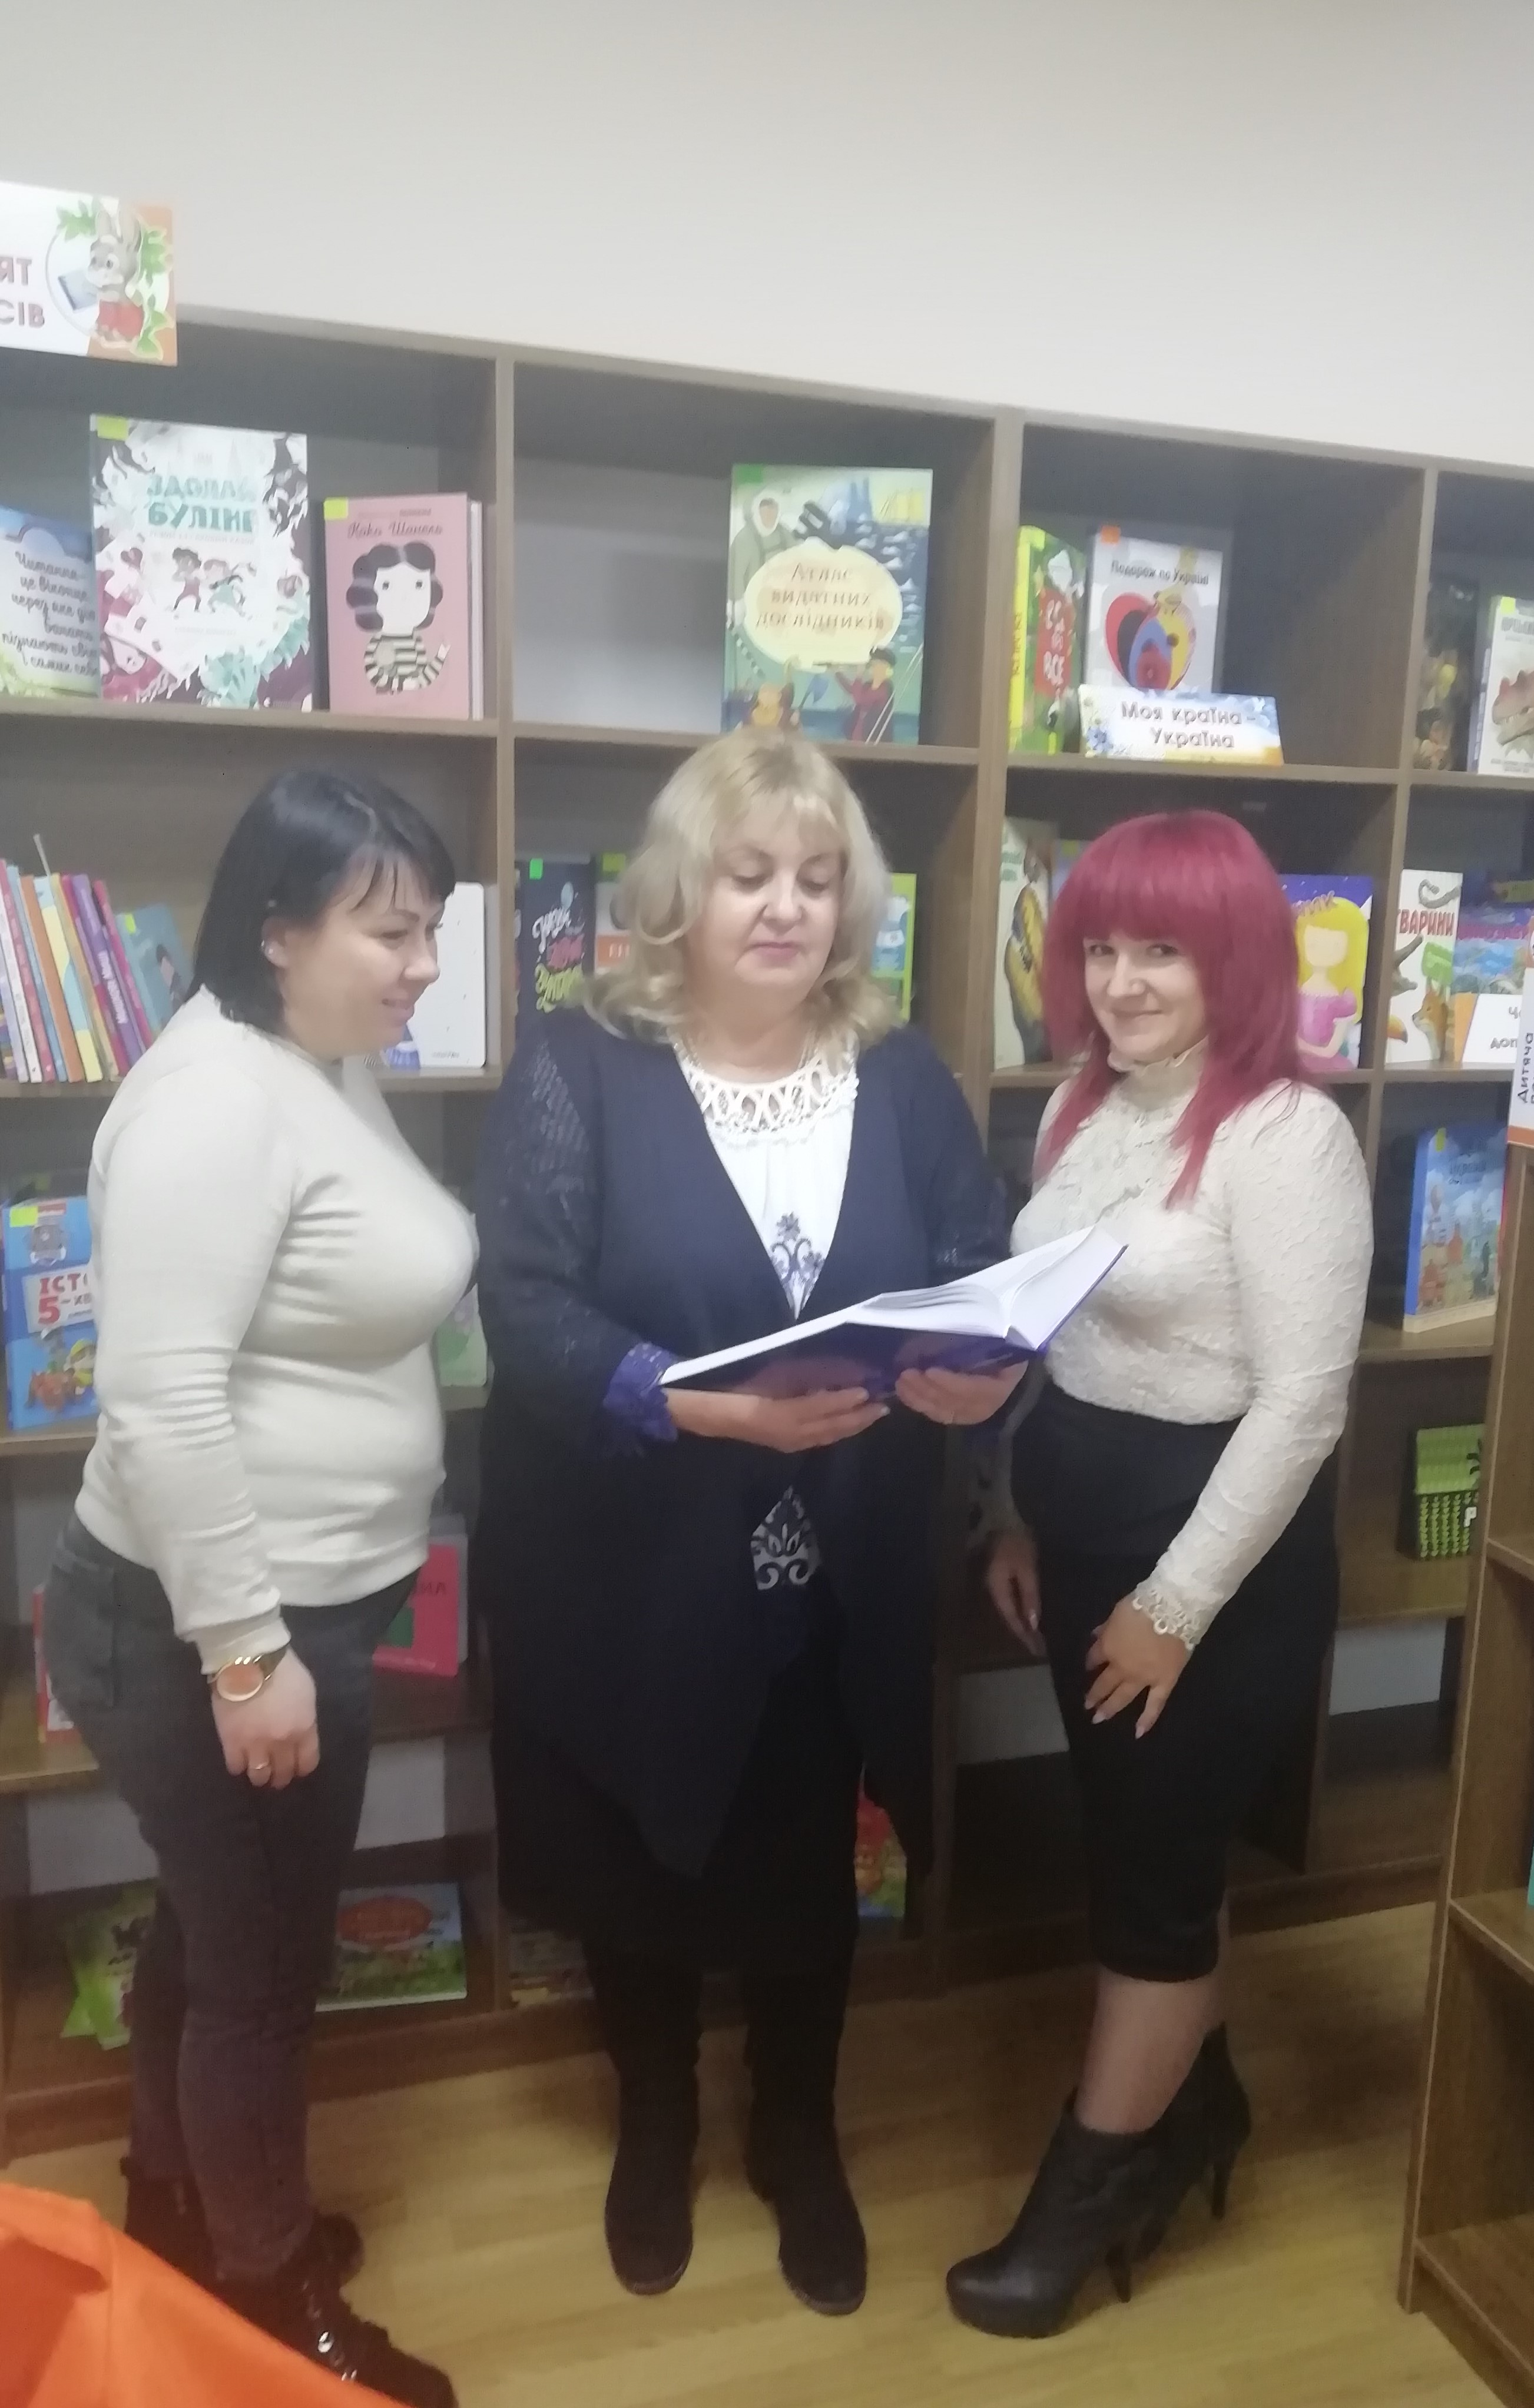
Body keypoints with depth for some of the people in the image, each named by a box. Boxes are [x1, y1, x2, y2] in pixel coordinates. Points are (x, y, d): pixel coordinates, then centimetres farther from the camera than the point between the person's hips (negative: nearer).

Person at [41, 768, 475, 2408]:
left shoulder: (331, 1073, 7)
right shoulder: (213, 1098, -23)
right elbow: (163, 1401, -28)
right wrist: (243, 1651, -23)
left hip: (302, 1601, 9)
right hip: (205, 1629, -9)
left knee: (211, 1929, 25)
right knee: (264, 1963, 10)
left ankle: (176, 2209, 47)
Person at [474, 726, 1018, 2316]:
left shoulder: (905, 1079, 2)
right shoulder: (577, 1068, -9)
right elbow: (525, 1308, -17)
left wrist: (980, 1377, -21)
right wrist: (701, 1406, -31)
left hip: (835, 1586, 2)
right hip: (629, 1584, -2)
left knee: (809, 1876, 19)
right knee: (641, 1877, 18)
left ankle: (799, 2143, 47)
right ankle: (655, 2130, 48)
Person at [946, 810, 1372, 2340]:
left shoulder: (1289, 1135, -18)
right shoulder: (1082, 1105, 6)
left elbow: (1302, 1400, -20)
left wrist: (1178, 1602, -17)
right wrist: (1019, 1516, 13)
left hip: (1222, 1547, -7)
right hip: (1082, 1520, 7)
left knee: (1153, 1868, 9)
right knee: (1138, 1851, 21)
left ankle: (1087, 2187, 30)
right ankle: (1194, 2101, 46)